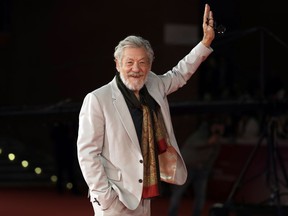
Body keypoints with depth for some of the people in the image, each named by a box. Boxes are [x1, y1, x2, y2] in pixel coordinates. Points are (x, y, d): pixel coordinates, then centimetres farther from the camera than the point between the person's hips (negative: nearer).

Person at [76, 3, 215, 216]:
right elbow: (87, 153, -12)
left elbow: (180, 73, 26)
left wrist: (206, 40, 16)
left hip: (143, 198, 7)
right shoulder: (97, 100, -12)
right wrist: (105, 198, -16)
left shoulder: (154, 87, 8)